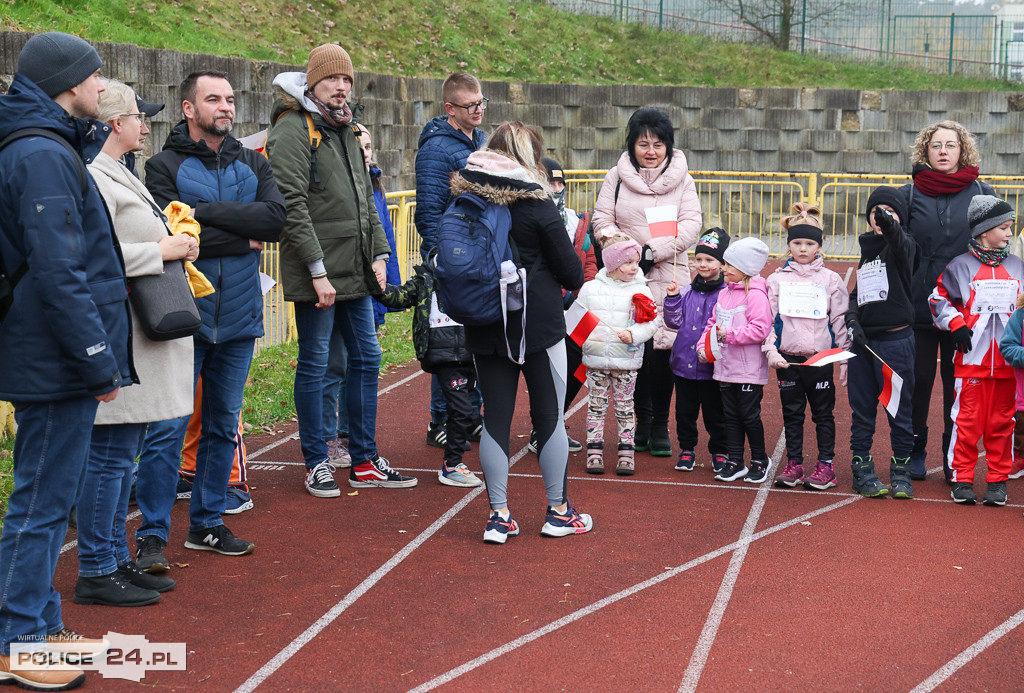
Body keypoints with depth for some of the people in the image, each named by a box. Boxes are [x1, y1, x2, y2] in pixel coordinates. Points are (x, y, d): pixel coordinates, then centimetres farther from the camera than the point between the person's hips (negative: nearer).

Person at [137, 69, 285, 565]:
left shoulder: (252, 165, 12)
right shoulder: (166, 166, -1)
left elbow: (275, 217, -5)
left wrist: (208, 212, -12)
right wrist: (242, 234, -10)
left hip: (238, 318, 5)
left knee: (223, 425, 12)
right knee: (168, 428, -6)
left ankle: (207, 523, 24)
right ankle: (152, 533, 2)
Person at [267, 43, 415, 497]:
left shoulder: (347, 132, 16)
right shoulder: (293, 130, -10)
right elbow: (292, 205, -18)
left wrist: (378, 255, 10)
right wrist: (318, 270, -21)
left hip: (356, 272, 9)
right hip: (316, 275, -8)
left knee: (366, 358, 11)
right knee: (314, 365, 1)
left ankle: (364, 462, 21)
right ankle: (317, 464, 13)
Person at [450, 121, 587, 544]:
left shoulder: (462, 197, 1)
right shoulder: (535, 203, -12)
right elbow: (569, 268, -6)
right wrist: (574, 281, 15)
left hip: (483, 324, 4)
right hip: (538, 321, -4)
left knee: (495, 417, 8)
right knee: (549, 416, 7)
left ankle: (499, 515, 9)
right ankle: (558, 512, 16)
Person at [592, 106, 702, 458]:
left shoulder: (682, 179, 7)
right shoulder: (616, 177, 8)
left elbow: (690, 226, -2)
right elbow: (602, 220, 5)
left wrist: (652, 251, -12)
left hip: (668, 276, 0)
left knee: (663, 349, -4)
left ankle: (660, 426, 7)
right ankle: (642, 421, 14)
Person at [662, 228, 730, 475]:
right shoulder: (685, 291, 6)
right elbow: (675, 322, 7)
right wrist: (672, 299, -4)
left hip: (712, 365, -4)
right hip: (684, 362, 4)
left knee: (715, 412, 7)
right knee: (685, 410, 13)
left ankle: (719, 452, 22)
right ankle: (687, 450, 27)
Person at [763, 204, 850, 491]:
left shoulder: (830, 279, 4)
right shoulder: (777, 279, 5)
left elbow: (840, 321, 4)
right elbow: (767, 319, 4)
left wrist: (844, 358, 1)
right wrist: (771, 351, -8)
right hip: (787, 358, 1)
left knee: (823, 412, 5)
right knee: (792, 412, 8)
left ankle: (826, 465, 14)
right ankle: (794, 464, 17)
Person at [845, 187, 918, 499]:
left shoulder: (902, 245, -3)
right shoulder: (867, 249, 15)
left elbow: (903, 247, -29)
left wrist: (890, 227, -51)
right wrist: (852, 319, -3)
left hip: (895, 340, -5)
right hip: (862, 339, 5)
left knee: (899, 408, 1)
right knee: (862, 408, 8)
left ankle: (901, 470, 12)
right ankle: (862, 467, 17)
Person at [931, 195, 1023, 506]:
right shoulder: (960, 265, 1)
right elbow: (939, 299, 6)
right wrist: (956, 325, -6)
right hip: (971, 360, -3)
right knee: (968, 420, 0)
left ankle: (998, 480, 17)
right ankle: (962, 479, 10)